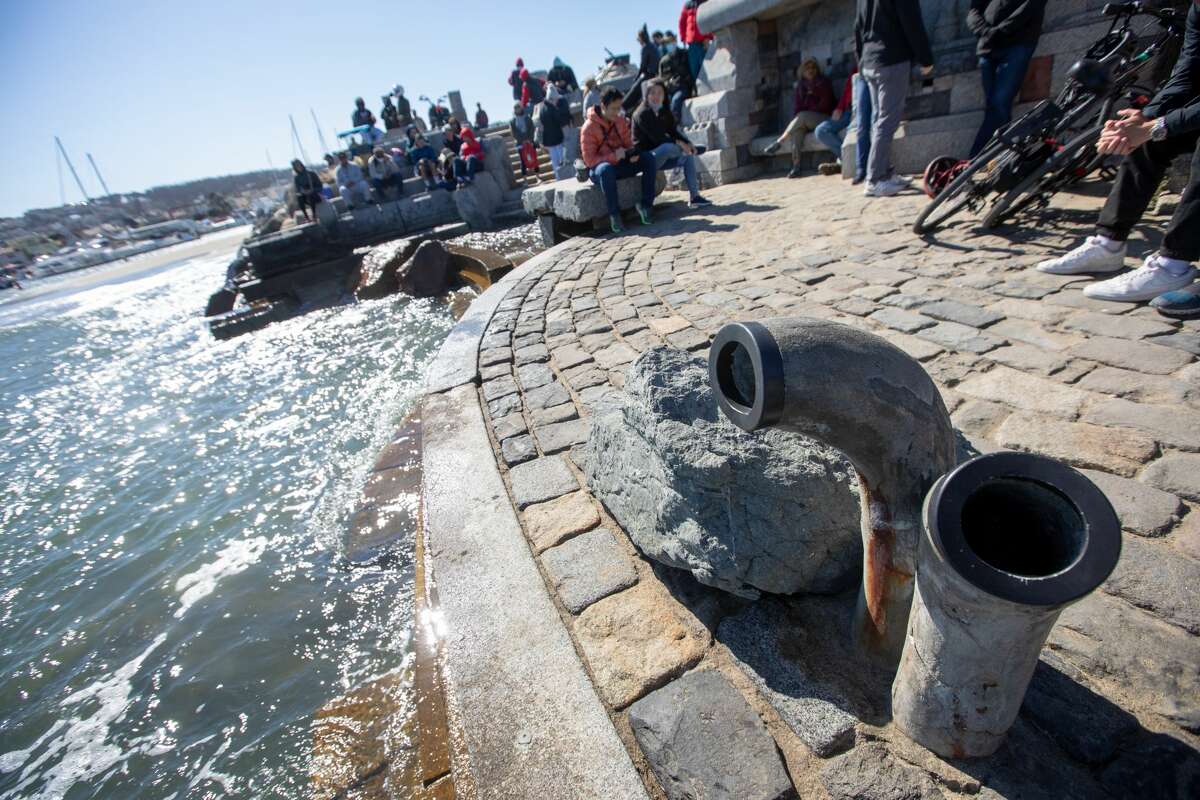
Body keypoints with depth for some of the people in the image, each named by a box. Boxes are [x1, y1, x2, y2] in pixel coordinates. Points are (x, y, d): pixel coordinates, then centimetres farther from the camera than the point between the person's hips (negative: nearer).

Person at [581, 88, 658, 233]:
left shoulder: (621, 121, 3)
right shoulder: (589, 127, -13)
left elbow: (629, 145, 11)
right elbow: (589, 160, -16)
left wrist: (632, 154, -15)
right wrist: (614, 156, -28)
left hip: (620, 164, 5)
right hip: (599, 168, -5)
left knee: (648, 158, -17)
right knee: (606, 169, -42)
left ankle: (645, 204, -16)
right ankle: (614, 214, -31)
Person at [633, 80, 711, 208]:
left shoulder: (664, 112, 10)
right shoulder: (641, 114, -13)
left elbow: (674, 132, 7)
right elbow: (656, 137, -21)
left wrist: (687, 143, -12)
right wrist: (679, 143, -22)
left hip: (659, 157, 8)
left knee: (688, 155, -5)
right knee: (668, 147, -34)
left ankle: (694, 196, -9)